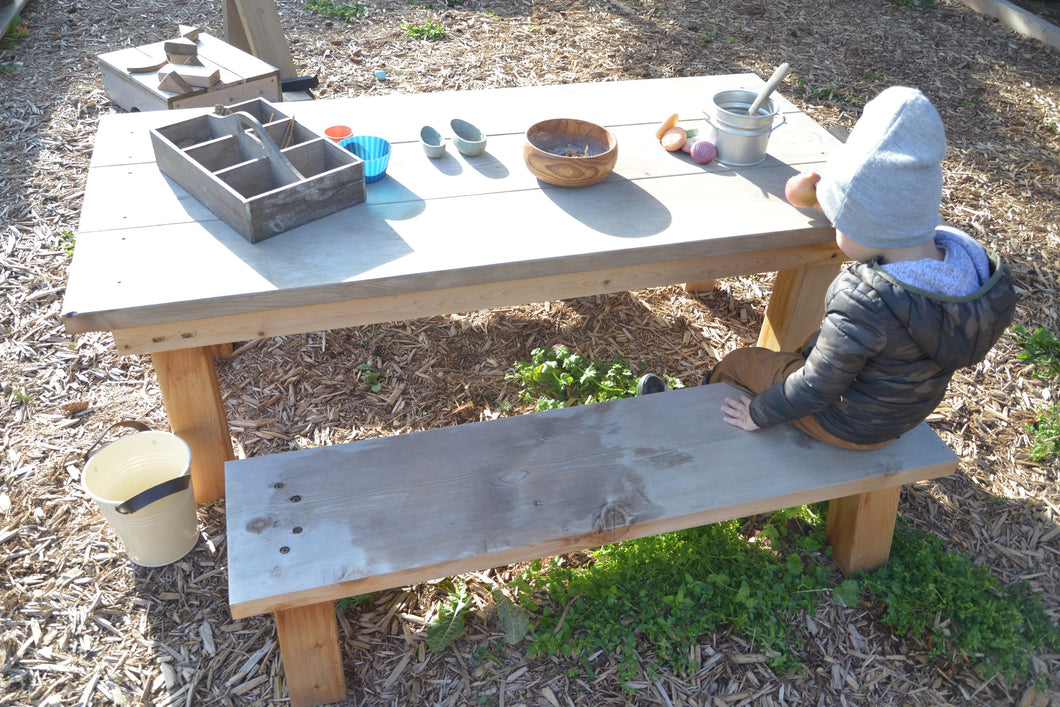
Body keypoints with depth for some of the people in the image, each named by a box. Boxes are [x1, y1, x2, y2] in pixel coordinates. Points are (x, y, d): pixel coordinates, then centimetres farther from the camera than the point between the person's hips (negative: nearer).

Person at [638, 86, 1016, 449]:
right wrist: (842, 204, 10)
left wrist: (758, 414, -11)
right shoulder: (960, 253, -16)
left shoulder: (865, 304, -40)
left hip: (845, 425, -7)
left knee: (740, 362, 13)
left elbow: (816, 390, -27)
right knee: (817, 336, 30)